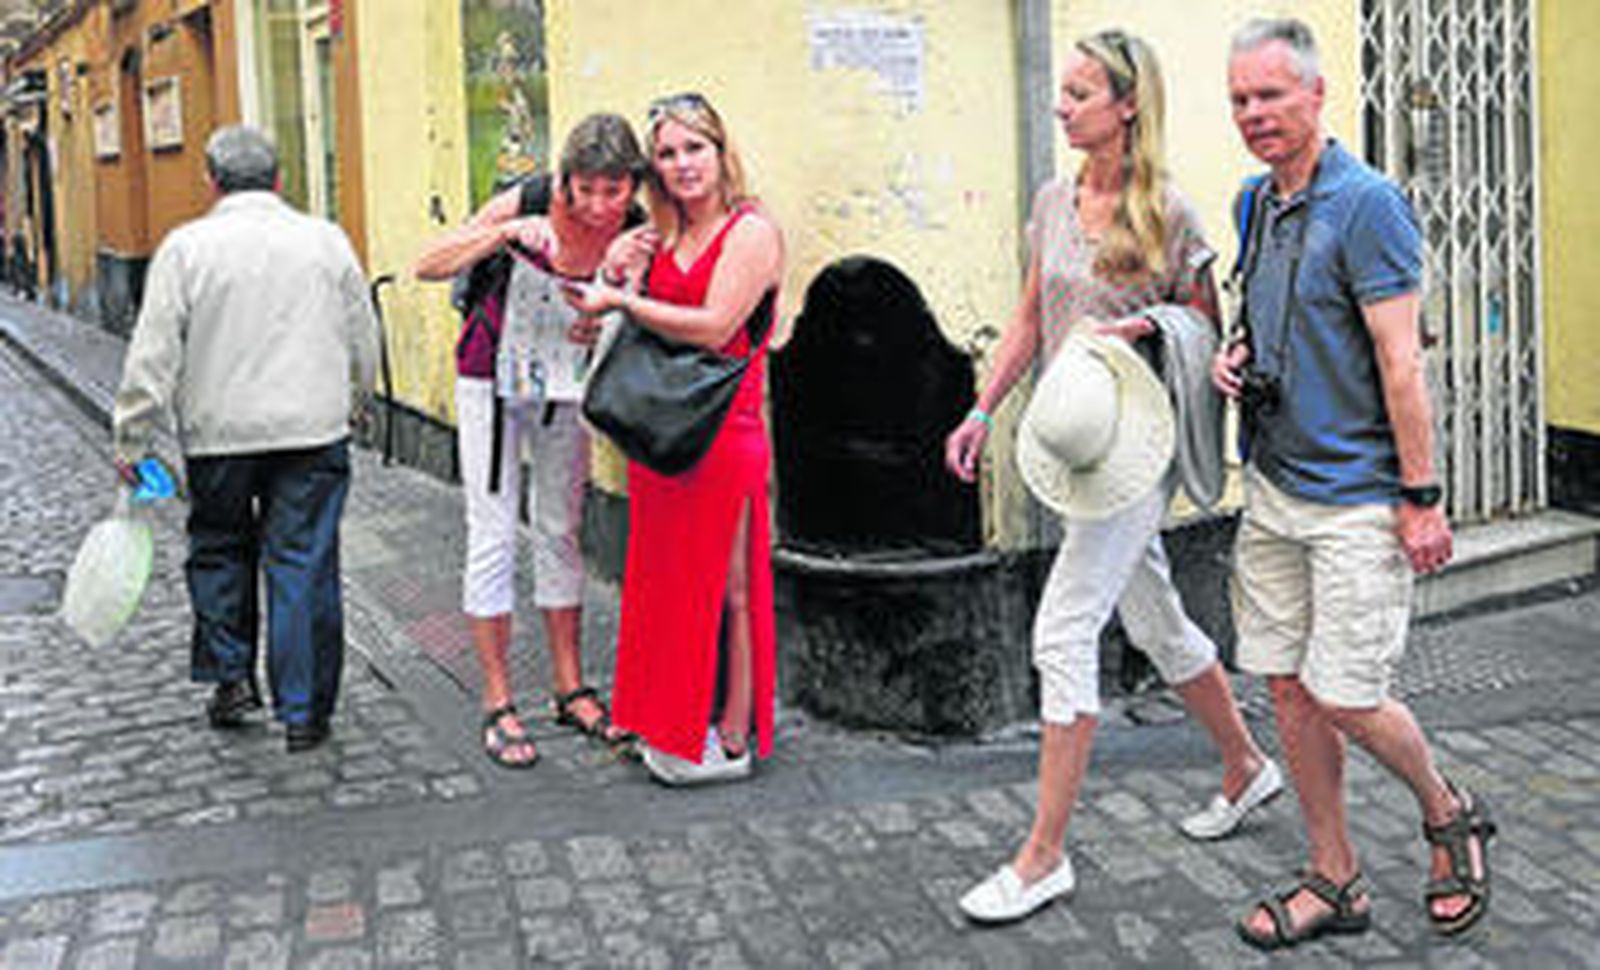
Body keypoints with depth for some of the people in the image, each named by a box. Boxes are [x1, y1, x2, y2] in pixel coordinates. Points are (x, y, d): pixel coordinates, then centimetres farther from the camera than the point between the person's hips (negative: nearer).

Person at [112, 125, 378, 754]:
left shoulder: (186, 247, -4)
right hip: (313, 429, 1)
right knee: (303, 563, 4)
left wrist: (131, 442, 2)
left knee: (219, 548, 21)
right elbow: (364, 345, 10)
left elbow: (153, 357, -6)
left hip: (219, 432, -1)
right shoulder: (327, 241, 2)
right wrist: (346, 406, 26)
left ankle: (230, 675, 18)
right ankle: (304, 712, 6)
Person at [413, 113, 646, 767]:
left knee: (561, 532, 10)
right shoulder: (527, 204, -23)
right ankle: (497, 704, 5)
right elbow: (428, 266, -25)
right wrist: (507, 233, -39)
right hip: (493, 379, -3)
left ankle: (570, 690, 21)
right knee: (494, 537, -3)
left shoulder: (635, 232, -14)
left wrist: (601, 329, -24)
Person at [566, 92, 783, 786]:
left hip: (723, 435, -7)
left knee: (726, 587, 0)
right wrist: (625, 275, -4)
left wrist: (624, 302, -13)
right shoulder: (662, 237, 14)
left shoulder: (751, 232, -9)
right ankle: (672, 727, 23)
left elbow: (714, 328, -20)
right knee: (669, 580, 12)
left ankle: (732, 740, 9)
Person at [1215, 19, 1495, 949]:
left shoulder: (1368, 203, -13)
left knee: (1345, 697, -6)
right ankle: (1336, 882, 20)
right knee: (1290, 687, 8)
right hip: (1273, 486, 8)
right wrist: (1234, 358, 4)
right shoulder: (1258, 205, 11)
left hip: (1356, 495, -8)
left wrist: (1420, 497, -17)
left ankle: (1450, 812, 23)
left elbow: (1401, 362, -16)